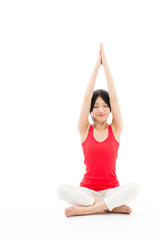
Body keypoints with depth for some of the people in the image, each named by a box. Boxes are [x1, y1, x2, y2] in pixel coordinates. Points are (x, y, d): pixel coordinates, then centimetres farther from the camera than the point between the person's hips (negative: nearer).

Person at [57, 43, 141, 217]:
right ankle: (113, 206, -25)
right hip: (87, 189, 0)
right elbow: (87, 97, -6)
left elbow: (114, 97, -5)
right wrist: (97, 65, -5)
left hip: (111, 189, 1)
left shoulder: (115, 130, 2)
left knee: (136, 187, -30)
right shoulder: (85, 130, 2)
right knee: (61, 189, -29)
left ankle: (85, 209, -24)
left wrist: (106, 64, -5)